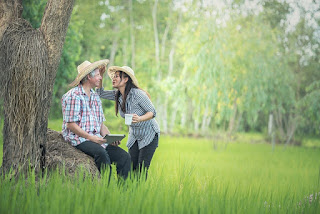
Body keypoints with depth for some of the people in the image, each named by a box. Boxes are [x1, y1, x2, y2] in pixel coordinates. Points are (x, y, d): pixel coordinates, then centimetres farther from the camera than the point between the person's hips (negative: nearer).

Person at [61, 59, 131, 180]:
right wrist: (90, 137, -19)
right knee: (102, 153, -35)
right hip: (79, 139, -7)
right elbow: (70, 125, -11)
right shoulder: (73, 95, -5)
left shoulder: (95, 97, 20)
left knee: (124, 156, -12)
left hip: (96, 139, 7)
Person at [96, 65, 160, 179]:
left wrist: (140, 119, -40)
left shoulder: (137, 94, -23)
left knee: (141, 169, -12)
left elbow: (152, 112, -20)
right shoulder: (117, 95, -2)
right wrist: (100, 75, -7)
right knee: (131, 168, -1)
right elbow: (100, 93, 6)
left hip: (149, 135, -6)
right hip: (134, 136, 6)